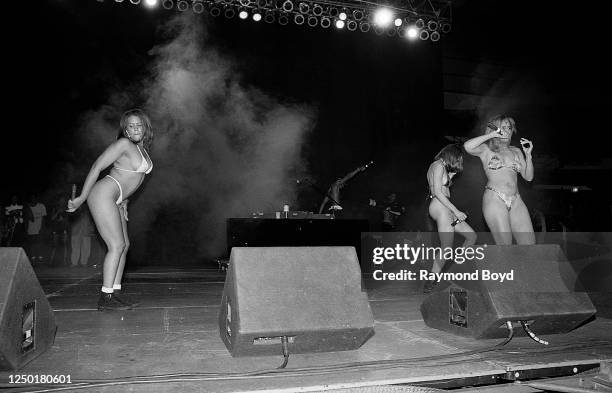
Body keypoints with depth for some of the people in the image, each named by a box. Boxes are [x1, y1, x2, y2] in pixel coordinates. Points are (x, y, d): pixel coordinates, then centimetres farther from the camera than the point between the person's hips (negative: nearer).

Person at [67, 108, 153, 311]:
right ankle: (106, 298, -8)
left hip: (116, 201, 9)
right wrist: (81, 199, -15)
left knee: (124, 244, 7)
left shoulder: (142, 149, 14)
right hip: (103, 195, -9)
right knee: (117, 245, -12)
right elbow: (96, 167, -14)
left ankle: (115, 292, 11)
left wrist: (124, 200, 22)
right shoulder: (123, 144, -12)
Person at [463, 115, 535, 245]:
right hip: (494, 200, -5)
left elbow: (528, 177, 17)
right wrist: (491, 134, -9)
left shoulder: (516, 151, 20)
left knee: (530, 245, -2)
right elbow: (467, 146, -16)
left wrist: (528, 154, 5)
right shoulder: (486, 150, 6)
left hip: (516, 201, 5)